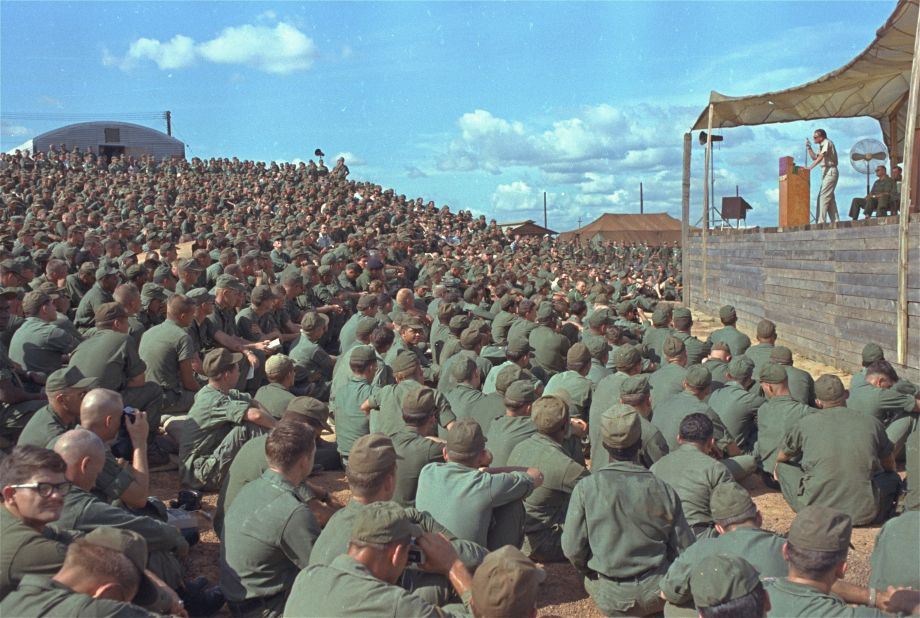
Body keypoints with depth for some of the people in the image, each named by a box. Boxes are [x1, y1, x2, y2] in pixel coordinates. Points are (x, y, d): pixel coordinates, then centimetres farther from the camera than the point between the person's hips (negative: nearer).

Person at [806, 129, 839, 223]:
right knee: (830, 197, 11)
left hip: (830, 171, -10)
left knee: (823, 196, -15)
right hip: (825, 172, 10)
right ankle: (835, 221, 14)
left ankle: (821, 221, -20)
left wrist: (810, 167, -27)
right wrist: (809, 147, 10)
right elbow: (814, 157, 21)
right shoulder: (821, 145, 17)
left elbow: (820, 157, -20)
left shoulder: (827, 143, -10)